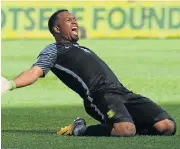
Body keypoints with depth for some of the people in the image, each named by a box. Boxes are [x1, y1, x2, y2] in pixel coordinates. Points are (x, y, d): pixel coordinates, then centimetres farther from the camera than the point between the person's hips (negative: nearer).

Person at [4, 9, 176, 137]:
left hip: (123, 93, 7)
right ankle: (81, 130, -11)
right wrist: (10, 85, -20)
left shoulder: (82, 49, 36)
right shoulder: (54, 50, 13)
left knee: (167, 126, -12)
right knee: (126, 130, -37)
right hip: (100, 94, -7)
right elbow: (34, 72, -3)